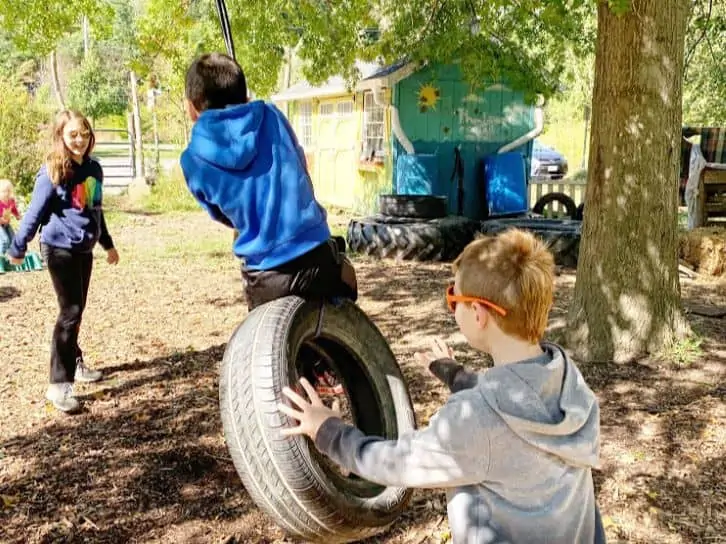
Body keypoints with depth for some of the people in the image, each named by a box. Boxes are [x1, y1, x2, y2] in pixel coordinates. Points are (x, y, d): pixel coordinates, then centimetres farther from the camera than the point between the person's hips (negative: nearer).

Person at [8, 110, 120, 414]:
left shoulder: (93, 168, 8)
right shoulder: (52, 172, -12)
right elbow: (35, 212, -11)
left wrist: (107, 244, 24)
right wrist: (18, 248, -7)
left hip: (84, 250, 7)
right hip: (59, 249, -7)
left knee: (76, 310, 17)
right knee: (70, 312, -10)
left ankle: (75, 363, 34)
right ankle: (59, 384, -6)